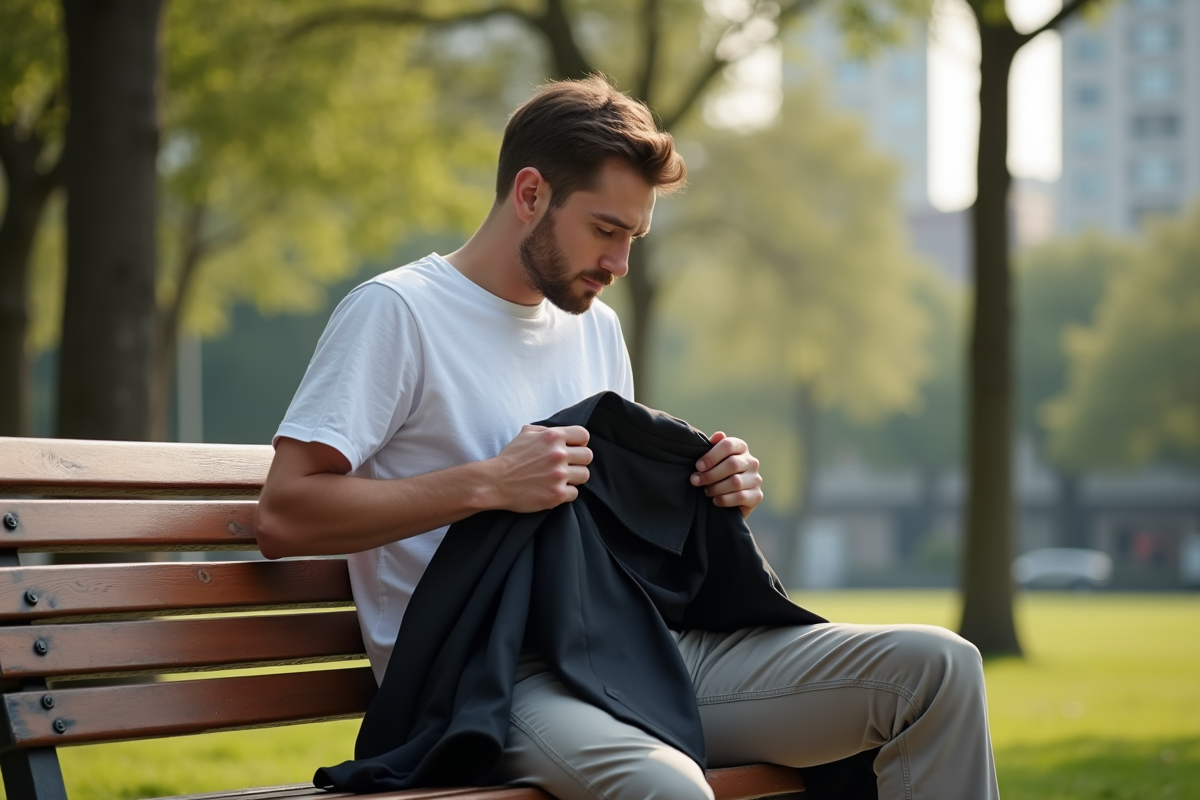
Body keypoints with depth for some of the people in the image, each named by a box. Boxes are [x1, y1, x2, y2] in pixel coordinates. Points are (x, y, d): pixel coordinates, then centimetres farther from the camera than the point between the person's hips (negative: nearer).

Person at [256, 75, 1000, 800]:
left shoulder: (597, 328, 21)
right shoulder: (395, 312, -3)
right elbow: (284, 517, -12)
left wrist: (713, 492, 6)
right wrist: (489, 484, -18)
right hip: (493, 678, -7)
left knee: (936, 666, -7)